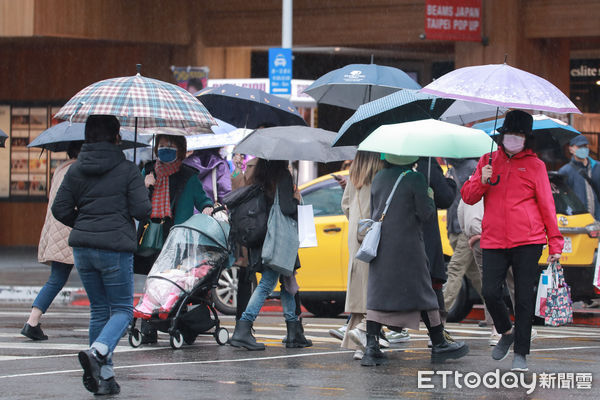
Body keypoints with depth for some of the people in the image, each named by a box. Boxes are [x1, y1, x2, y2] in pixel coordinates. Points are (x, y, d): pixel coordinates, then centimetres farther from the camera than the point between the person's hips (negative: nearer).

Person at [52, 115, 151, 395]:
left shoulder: (75, 170, 5)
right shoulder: (127, 170, -7)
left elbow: (60, 210, 4)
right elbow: (142, 211, -11)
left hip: (83, 247, 4)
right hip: (116, 247, -4)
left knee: (99, 309, 14)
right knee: (122, 309, 6)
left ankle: (105, 376, 11)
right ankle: (97, 351, -22)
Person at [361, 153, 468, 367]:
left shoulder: (378, 179, 7)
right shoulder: (415, 179, -10)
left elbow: (373, 212, 13)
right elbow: (426, 213, -10)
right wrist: (430, 198, 8)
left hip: (381, 246, 4)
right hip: (408, 246, -4)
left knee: (377, 295, 3)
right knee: (423, 294, 6)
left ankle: (371, 347, -8)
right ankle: (439, 345, 13)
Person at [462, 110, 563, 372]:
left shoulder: (535, 165, 6)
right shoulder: (488, 161, 13)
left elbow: (547, 205, 6)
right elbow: (467, 197, 12)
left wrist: (555, 242, 2)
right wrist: (482, 182, -9)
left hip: (527, 242, -2)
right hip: (493, 242, 2)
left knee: (525, 299, -2)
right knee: (490, 293, -8)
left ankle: (521, 353, 6)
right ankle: (506, 332, 20)